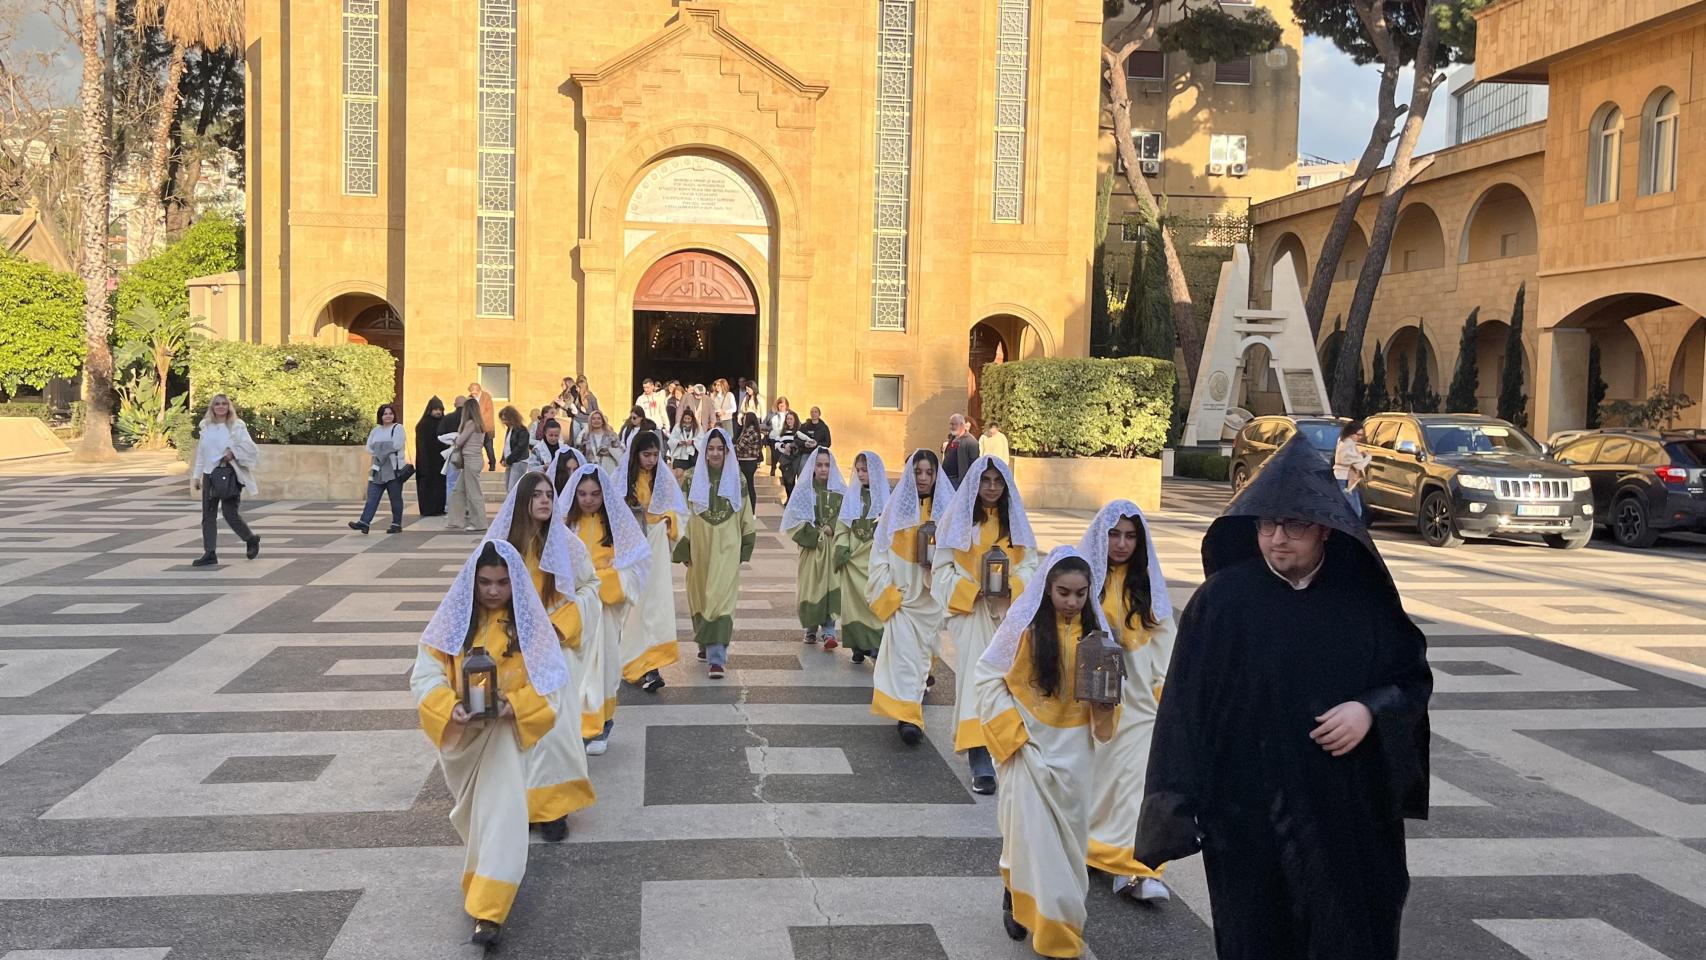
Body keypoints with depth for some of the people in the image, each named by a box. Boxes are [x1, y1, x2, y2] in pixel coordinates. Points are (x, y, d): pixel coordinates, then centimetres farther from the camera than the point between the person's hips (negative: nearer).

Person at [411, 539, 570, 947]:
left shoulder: (528, 621, -11)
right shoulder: (453, 619, -8)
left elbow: (551, 683, -12)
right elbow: (425, 676, -10)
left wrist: (514, 705, -27)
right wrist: (452, 708, -27)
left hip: (507, 733, -3)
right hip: (460, 733, 3)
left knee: (501, 813, -11)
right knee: (473, 811, 21)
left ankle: (489, 911, -9)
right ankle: (499, 869, 49)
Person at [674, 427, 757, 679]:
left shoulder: (737, 480, 3)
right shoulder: (693, 479, 3)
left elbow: (746, 518, 8)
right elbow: (683, 514, 4)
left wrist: (744, 551, 5)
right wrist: (683, 550, 0)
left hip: (727, 550, -2)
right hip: (700, 549, 2)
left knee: (721, 600, -10)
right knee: (700, 598, 11)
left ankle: (716, 658, -13)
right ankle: (706, 643, 33)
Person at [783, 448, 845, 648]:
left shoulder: (841, 490, 6)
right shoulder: (803, 490, 3)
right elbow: (795, 518, -1)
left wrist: (832, 528, -13)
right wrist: (816, 533, -9)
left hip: (834, 546, 0)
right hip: (811, 546, 0)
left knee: (832, 585, -11)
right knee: (811, 585, 1)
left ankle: (828, 630, -13)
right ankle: (811, 628, 17)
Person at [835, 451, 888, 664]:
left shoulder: (886, 496, 0)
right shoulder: (852, 494, 9)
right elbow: (842, 525, 8)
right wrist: (842, 548, -3)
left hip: (876, 558, -3)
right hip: (854, 558, 3)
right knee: (853, 601, 1)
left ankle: (876, 644, -5)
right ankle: (859, 646, 8)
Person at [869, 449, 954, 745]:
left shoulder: (947, 509, 0)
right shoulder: (896, 507, -2)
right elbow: (880, 553, -2)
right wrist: (887, 593, -8)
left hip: (933, 595, 2)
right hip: (902, 594, -2)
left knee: (922, 650, 16)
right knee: (903, 651, -11)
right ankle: (908, 717, -10)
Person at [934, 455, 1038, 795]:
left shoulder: (1015, 520, 11)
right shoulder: (958, 519, 0)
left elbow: (1030, 565, 7)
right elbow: (943, 568, -2)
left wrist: (1012, 587, -12)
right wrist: (973, 590, -16)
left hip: (1008, 612, 3)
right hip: (970, 613, -3)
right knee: (976, 680, -10)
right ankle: (981, 767, -11)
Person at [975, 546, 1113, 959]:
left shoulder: (1093, 629, 0)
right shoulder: (1025, 624, -13)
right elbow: (987, 678, -8)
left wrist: (1105, 706, -14)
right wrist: (1014, 731, -14)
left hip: (1074, 747, 4)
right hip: (1028, 743, -4)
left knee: (1068, 831, 12)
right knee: (1031, 828, -4)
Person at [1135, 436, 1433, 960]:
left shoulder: (1365, 599, -2)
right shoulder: (1221, 601, -7)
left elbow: (1414, 678, 9)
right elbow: (1185, 708, -6)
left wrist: (1371, 710, -13)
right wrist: (1174, 815, -8)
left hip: (1350, 814, 2)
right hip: (1247, 817, -1)